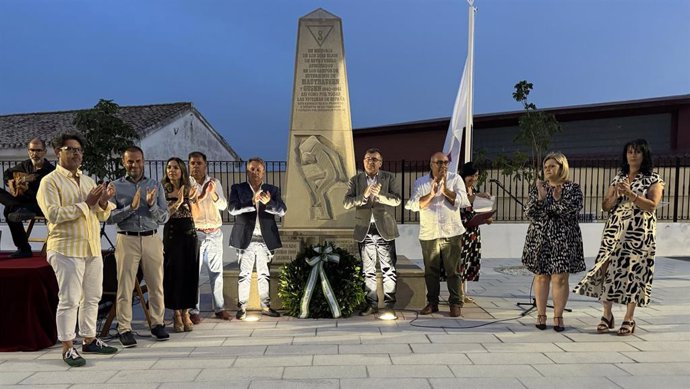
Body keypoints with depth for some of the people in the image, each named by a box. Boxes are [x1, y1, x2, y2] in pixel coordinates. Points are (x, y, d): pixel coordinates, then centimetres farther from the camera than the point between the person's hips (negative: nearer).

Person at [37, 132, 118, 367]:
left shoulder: (88, 181, 15)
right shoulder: (50, 181, -4)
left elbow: (102, 216, 14)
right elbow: (53, 214, -17)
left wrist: (103, 201, -7)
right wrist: (86, 203, -18)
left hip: (93, 248, 7)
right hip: (67, 249, -7)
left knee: (92, 297, 12)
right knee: (69, 299, -3)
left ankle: (89, 340, 24)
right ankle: (68, 348, 6)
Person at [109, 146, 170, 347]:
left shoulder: (156, 185, 8)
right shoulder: (115, 186, 4)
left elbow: (164, 218, 3)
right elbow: (111, 217, -5)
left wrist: (152, 205, -15)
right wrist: (131, 207, -18)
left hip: (152, 239, 2)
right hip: (127, 240, -2)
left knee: (156, 285, 7)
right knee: (125, 286, 0)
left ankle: (157, 324, 19)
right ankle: (124, 329, 8)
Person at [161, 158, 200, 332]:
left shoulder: (189, 188, 8)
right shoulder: (163, 189, -1)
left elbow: (196, 213, 6)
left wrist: (191, 199, -8)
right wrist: (178, 202, -18)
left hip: (190, 233, 3)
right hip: (172, 234, -3)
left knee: (190, 272, 4)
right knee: (174, 272, -1)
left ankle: (186, 312, 15)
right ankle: (177, 313, 11)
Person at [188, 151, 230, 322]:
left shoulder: (215, 183, 8)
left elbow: (223, 205, -1)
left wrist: (213, 193, -18)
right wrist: (202, 195, -21)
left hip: (215, 233, 4)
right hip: (195, 233, -3)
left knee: (216, 272, 9)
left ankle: (219, 308, 18)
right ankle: (193, 311, 3)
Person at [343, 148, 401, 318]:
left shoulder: (390, 178, 2)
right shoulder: (356, 180, 6)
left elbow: (396, 200, -10)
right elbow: (347, 203, -5)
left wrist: (379, 195, -27)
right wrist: (364, 196, -21)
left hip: (384, 229, -2)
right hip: (364, 230, 2)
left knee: (388, 269, -1)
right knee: (368, 270, 9)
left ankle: (389, 304, 5)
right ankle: (371, 303, 19)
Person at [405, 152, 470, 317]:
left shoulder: (455, 179, 4)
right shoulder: (420, 182, 6)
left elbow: (462, 201, -8)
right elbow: (414, 205, -5)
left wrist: (445, 190, -16)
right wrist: (431, 194, -16)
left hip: (451, 233, -1)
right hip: (428, 234, 2)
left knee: (453, 270, 0)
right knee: (431, 271, 9)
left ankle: (456, 303, 10)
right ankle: (432, 302, 20)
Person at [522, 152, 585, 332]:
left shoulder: (573, 189, 2)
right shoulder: (537, 187, 7)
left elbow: (571, 211, -11)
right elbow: (529, 213, -3)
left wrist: (558, 199, -17)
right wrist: (540, 197, -15)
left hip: (564, 239, -2)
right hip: (539, 238, 2)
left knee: (560, 277, -2)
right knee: (541, 276, 5)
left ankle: (558, 316, 8)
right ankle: (541, 314, 13)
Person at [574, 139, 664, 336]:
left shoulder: (654, 179, 2)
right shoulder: (618, 178, 14)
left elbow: (651, 205, -11)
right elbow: (605, 206, 11)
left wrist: (630, 194, -21)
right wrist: (616, 196, -8)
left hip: (639, 233, -3)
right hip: (614, 230, 3)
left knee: (633, 271, -3)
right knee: (608, 268, -3)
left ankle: (629, 319, 6)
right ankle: (607, 315, 6)